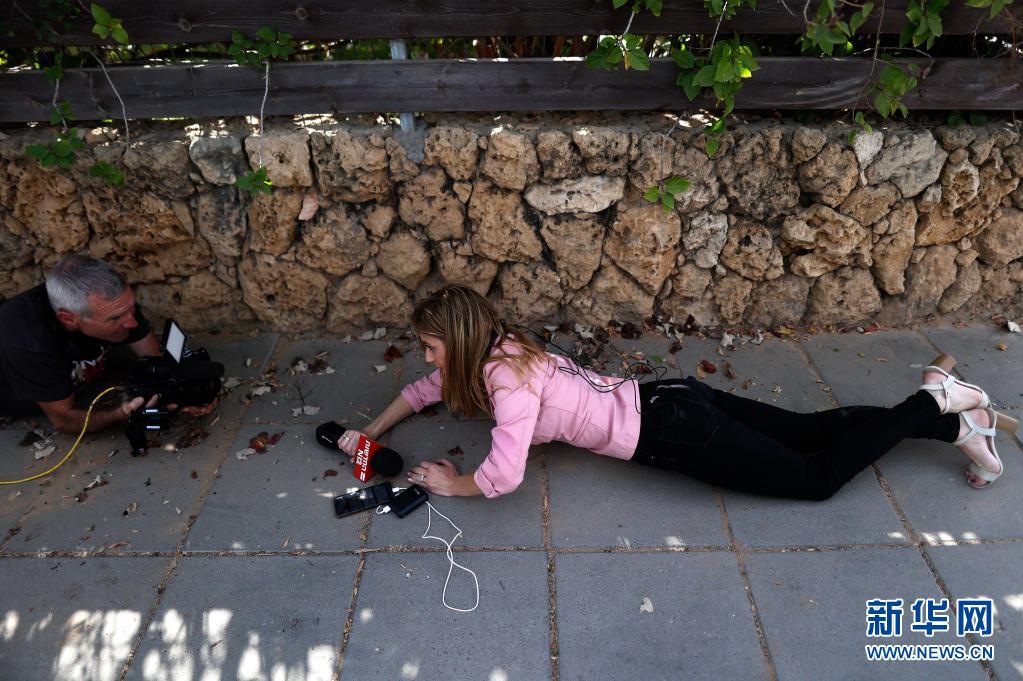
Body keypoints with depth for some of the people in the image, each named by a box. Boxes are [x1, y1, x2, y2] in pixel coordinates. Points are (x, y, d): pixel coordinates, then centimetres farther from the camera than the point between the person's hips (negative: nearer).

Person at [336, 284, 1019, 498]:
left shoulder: (506, 378, -21)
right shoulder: (495, 350, 5)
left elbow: (502, 477, -30)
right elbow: (425, 389, 20)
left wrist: (451, 483, -11)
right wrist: (370, 435, 15)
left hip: (672, 431, -8)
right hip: (667, 401, 8)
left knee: (817, 477, 4)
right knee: (805, 430, 16)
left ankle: (936, 402, 14)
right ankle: (958, 419, 25)